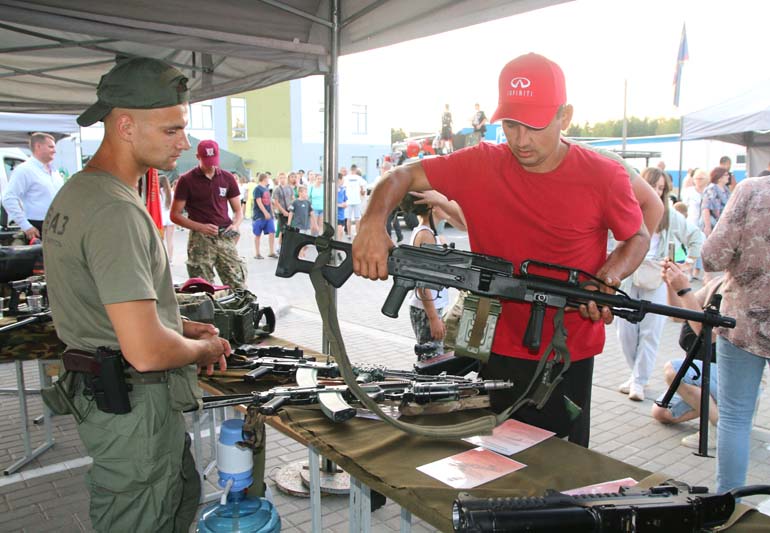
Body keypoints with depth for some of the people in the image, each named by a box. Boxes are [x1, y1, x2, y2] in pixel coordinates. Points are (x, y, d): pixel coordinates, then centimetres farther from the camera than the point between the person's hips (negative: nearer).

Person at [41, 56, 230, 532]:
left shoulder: (75, 191, 8)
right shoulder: (116, 211, -26)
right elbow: (147, 351, -31)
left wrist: (181, 326, 10)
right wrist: (204, 349, -10)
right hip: (135, 406, -10)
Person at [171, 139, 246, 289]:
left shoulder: (227, 178, 10)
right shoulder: (186, 180, 1)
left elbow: (238, 210, 16)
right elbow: (175, 215, 1)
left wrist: (235, 225, -6)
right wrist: (201, 227, -13)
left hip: (225, 237, 3)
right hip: (200, 239, -2)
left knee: (238, 286, -3)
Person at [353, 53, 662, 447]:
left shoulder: (602, 177, -10)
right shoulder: (480, 166, -8)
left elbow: (638, 238, 6)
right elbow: (401, 177, -3)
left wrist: (609, 276, -15)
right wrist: (373, 222, -23)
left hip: (569, 356, -1)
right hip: (500, 351, 2)